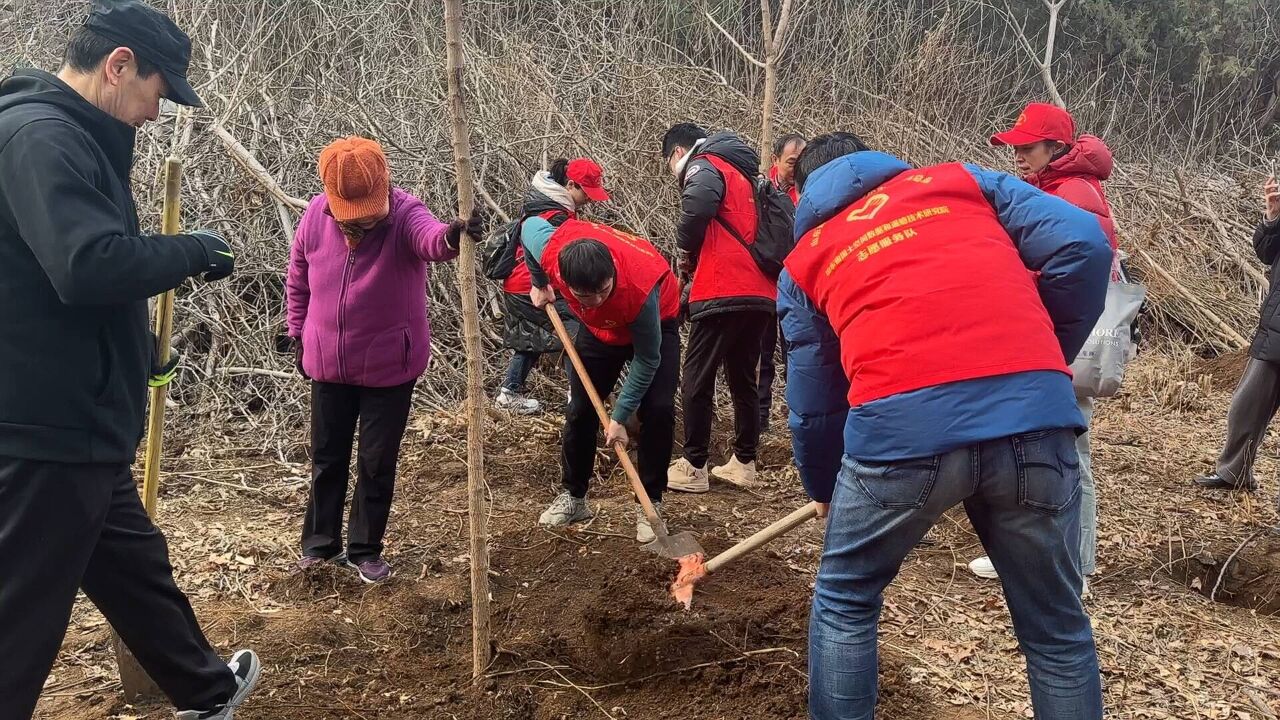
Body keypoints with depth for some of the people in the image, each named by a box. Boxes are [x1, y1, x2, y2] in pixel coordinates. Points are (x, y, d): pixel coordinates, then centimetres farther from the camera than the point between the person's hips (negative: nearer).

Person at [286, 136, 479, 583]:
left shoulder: (404, 214, -20)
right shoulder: (316, 216, -8)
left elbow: (431, 239, -46)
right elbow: (297, 281, 8)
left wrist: (453, 234, -69)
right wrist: (299, 337, 10)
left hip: (389, 367, -3)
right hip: (328, 365, 3)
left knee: (377, 464, 8)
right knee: (327, 458, 16)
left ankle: (365, 550, 26)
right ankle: (320, 542, 34)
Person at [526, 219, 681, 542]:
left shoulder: (640, 288, -45)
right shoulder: (549, 250, -37)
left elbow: (647, 360, -30)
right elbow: (529, 225, -9)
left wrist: (620, 418, -26)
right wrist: (539, 285, 1)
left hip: (655, 323, -3)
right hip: (599, 327, 4)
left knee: (657, 410, -17)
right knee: (580, 408, 3)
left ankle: (650, 504, -3)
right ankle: (573, 496, 19)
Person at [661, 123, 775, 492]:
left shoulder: (703, 166, 0)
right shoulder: (745, 173, 26)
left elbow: (696, 209, -23)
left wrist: (688, 246, -3)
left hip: (722, 293, -8)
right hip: (762, 294, 8)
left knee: (697, 380, 0)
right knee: (744, 379, 15)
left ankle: (693, 467, 3)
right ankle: (744, 462, 19)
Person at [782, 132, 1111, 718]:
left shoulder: (804, 262, 24)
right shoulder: (961, 180, 24)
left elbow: (813, 401, 26)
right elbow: (1083, 245, 11)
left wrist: (823, 490, 43)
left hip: (902, 427, -1)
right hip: (1034, 411, 2)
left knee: (843, 605, 24)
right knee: (1057, 628, 20)